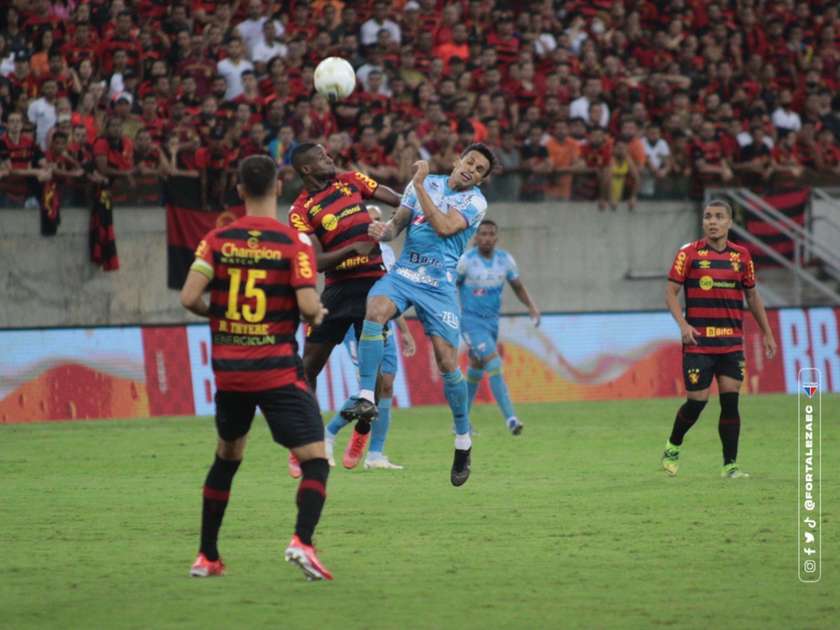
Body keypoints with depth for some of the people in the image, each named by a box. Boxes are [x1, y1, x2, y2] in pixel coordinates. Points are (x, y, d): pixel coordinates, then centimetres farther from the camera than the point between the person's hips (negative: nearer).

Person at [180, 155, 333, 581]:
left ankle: (207, 557, 24)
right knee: (316, 460, -1)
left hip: (228, 368, 4)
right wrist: (318, 315, 7)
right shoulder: (294, 242, -9)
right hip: (278, 369, -4)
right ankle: (302, 541, -24)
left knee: (227, 457, 23)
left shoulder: (218, 240, 0)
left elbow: (189, 298, -7)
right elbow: (309, 307, -16)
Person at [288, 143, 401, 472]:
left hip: (373, 282, 2)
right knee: (309, 366, -3)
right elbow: (317, 262, -12)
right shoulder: (300, 210, -5)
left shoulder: (351, 181, 6)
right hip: (336, 289, -2)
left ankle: (362, 432, 18)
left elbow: (395, 199, 10)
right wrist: (352, 249, -25)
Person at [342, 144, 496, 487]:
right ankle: (366, 398, -31)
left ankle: (463, 441, 9)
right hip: (404, 271, 3)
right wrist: (383, 230, -8)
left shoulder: (475, 201, 0)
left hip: (439, 284, -3)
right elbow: (398, 223, 15)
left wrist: (419, 184, -13)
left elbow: (443, 227, -16)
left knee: (447, 361, -8)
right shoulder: (427, 184, 13)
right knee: (375, 310, -30)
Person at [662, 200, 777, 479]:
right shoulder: (689, 253, -2)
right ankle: (673, 447, 22)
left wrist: (767, 333, 15)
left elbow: (752, 296, 18)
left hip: (732, 343, 3)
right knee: (697, 401, -4)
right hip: (698, 341, -3)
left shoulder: (741, 256, 8)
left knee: (730, 400, -3)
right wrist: (683, 324, -16)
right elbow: (671, 291, -2)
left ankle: (730, 465, 2)